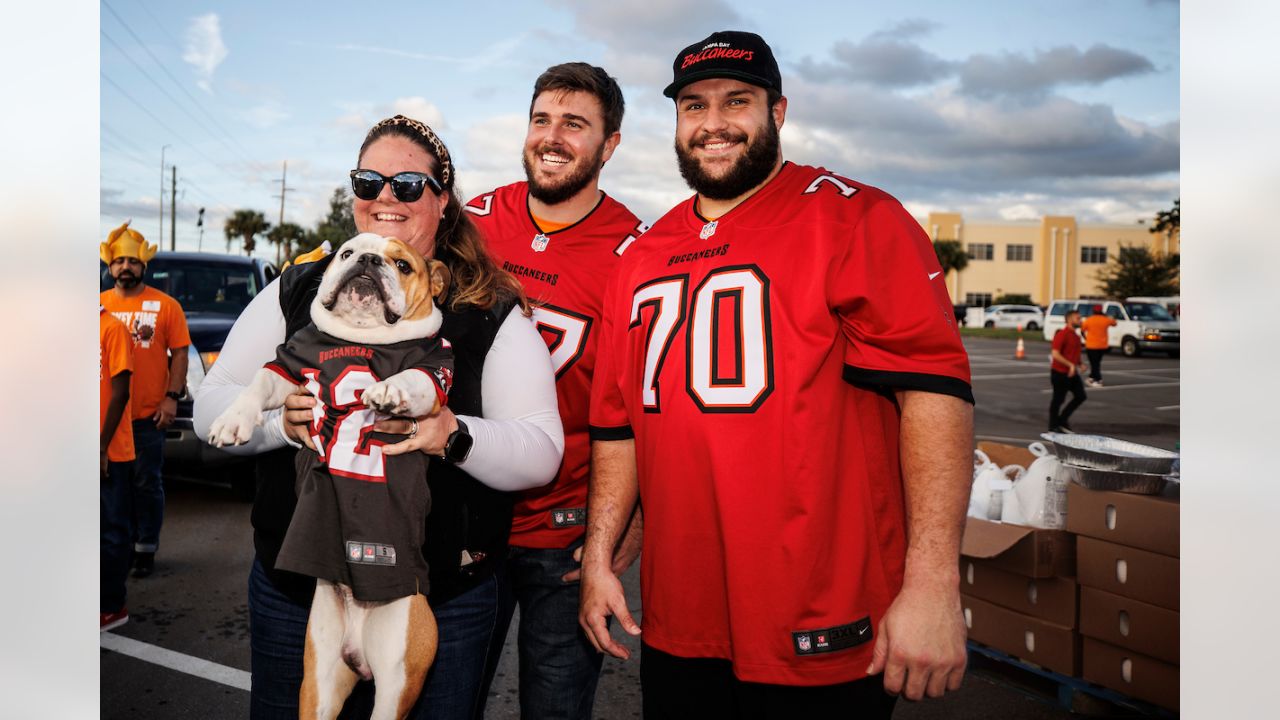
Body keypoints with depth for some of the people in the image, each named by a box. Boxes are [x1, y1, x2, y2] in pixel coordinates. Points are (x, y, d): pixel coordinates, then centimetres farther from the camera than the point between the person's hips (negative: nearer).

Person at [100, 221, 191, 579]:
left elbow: (179, 353, -2)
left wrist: (172, 396, -10)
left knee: (147, 484, 4)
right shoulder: (99, 304, 6)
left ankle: (145, 549, 14)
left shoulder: (165, 305, -1)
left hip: (148, 414, -3)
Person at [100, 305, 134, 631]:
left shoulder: (112, 328, -10)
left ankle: (111, 606, 17)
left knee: (112, 529, 6)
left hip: (111, 452, -6)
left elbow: (120, 393, -12)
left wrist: (103, 447, -14)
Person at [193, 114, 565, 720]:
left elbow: (542, 453, -9)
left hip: (444, 600, -2)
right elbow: (211, 407, 3)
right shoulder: (296, 291, 5)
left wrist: (455, 436, -29)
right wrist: (282, 420, -18)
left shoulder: (493, 313, -3)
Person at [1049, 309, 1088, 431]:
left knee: (1080, 396, 6)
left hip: (1072, 372, 9)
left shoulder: (1076, 335, 13)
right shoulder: (1062, 334, -16)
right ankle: (1053, 427, 13)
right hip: (1060, 372, -9)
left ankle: (1062, 421, 17)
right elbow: (1055, 354, -22)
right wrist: (1070, 365, -25)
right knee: (1058, 399, 1)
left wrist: (1080, 364, 7)